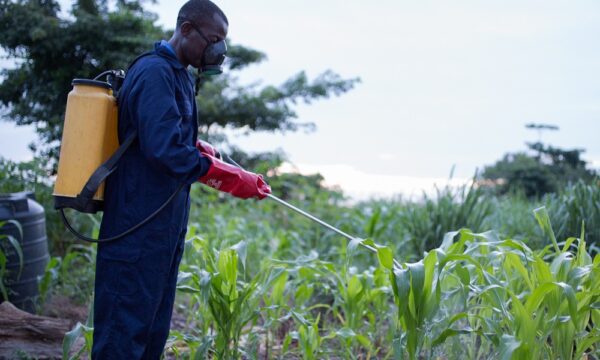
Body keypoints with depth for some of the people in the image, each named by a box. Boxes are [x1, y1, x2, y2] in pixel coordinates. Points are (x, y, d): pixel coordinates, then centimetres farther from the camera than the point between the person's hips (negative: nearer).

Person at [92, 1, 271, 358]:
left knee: (153, 328, 15)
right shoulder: (155, 73, -16)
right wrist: (233, 179, -20)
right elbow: (164, 148, -25)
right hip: (140, 226, -10)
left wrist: (199, 148, 5)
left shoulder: (177, 75, 16)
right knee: (126, 328, -5)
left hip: (163, 226, 10)